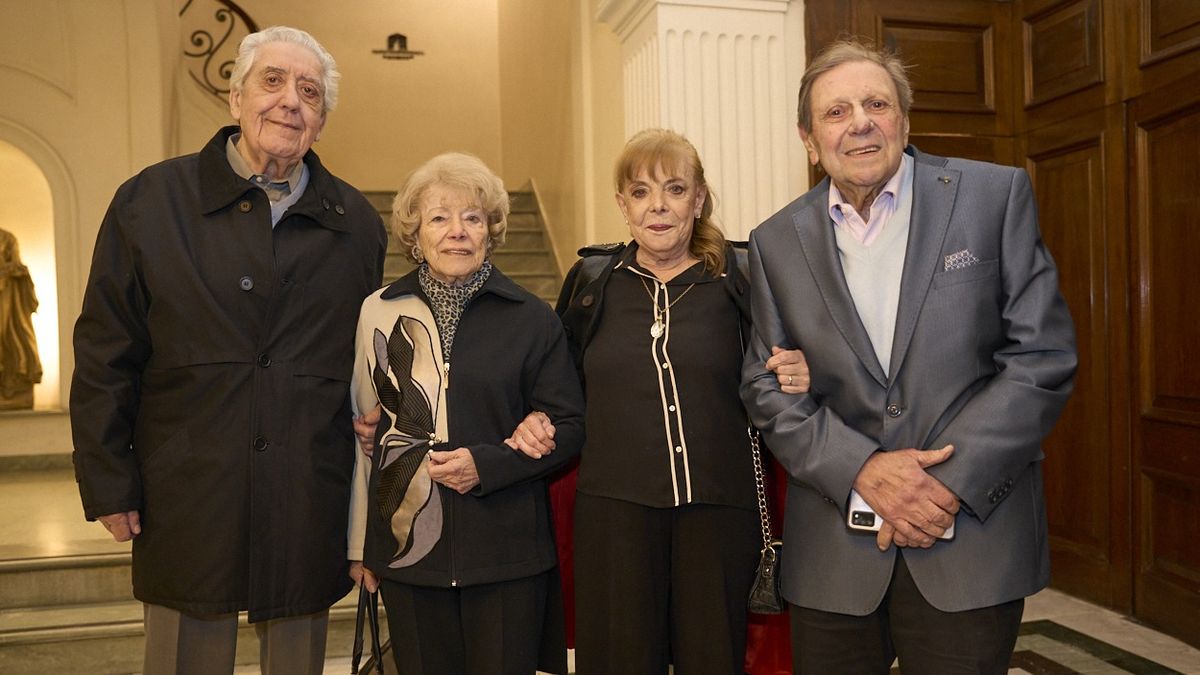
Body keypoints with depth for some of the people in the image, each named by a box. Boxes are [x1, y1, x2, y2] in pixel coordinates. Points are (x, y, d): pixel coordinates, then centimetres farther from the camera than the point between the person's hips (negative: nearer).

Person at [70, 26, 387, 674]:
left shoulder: (356, 223, 5)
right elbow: (105, 355, 1)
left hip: (309, 512, 2)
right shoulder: (150, 201, 1)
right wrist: (109, 484, -1)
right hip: (186, 501, -1)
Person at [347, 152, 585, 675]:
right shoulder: (380, 312, 4)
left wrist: (486, 464, -13)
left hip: (506, 552, -1)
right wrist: (358, 544, 11)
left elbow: (568, 428, 2)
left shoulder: (533, 319, 0)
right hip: (406, 547, 1)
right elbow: (366, 428, 9)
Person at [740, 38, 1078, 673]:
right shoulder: (776, 241, 3)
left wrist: (951, 480, -13)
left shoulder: (996, 194, -1)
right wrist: (864, 469, -13)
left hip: (974, 534, -1)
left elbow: (1044, 354, -5)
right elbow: (767, 388, 2)